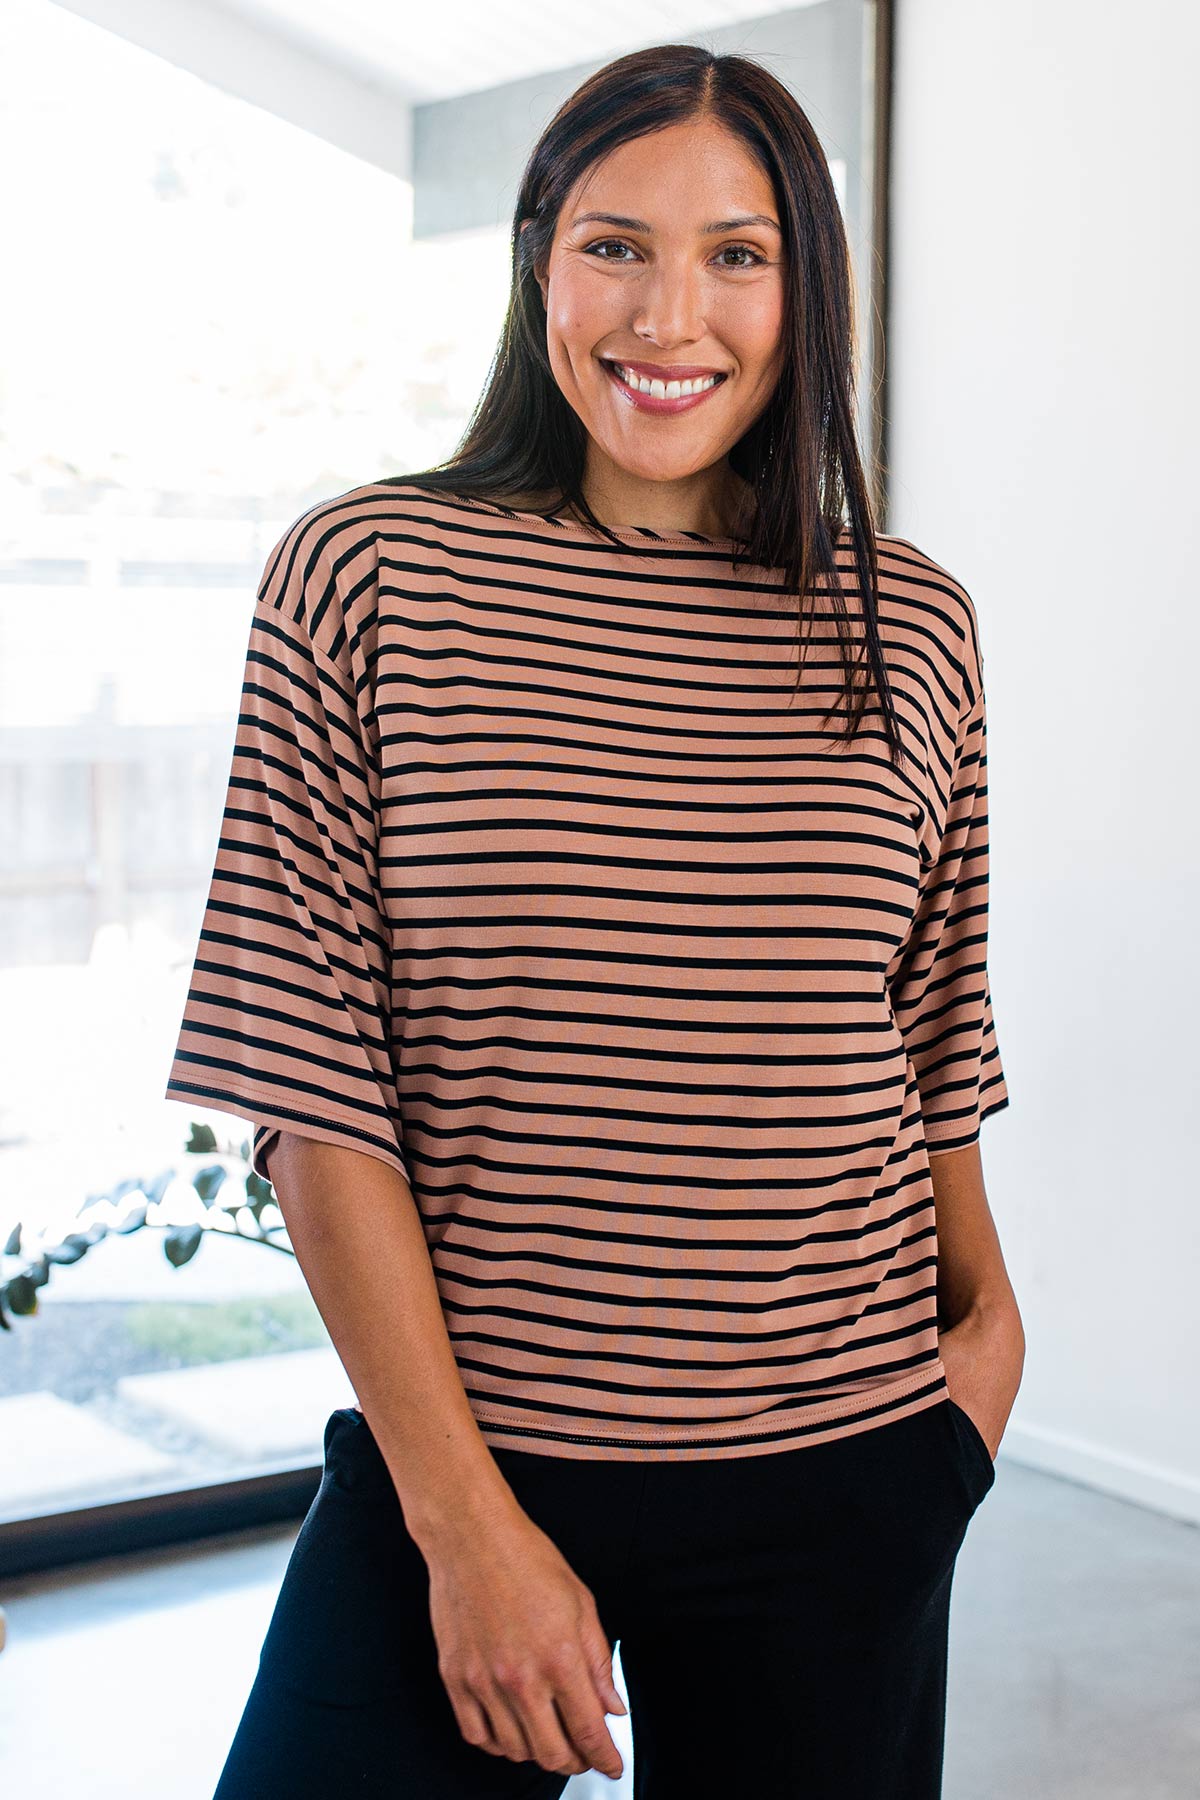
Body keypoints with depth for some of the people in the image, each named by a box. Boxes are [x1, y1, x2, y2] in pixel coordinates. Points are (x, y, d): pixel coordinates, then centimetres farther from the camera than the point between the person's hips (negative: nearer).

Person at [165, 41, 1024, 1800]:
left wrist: (988, 1316, 4)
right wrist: (467, 1517, -11)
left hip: (838, 1485, 3)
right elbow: (313, 1091, -8)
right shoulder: (362, 579, -5)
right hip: (452, 1455, -2)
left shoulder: (915, 628, 4)